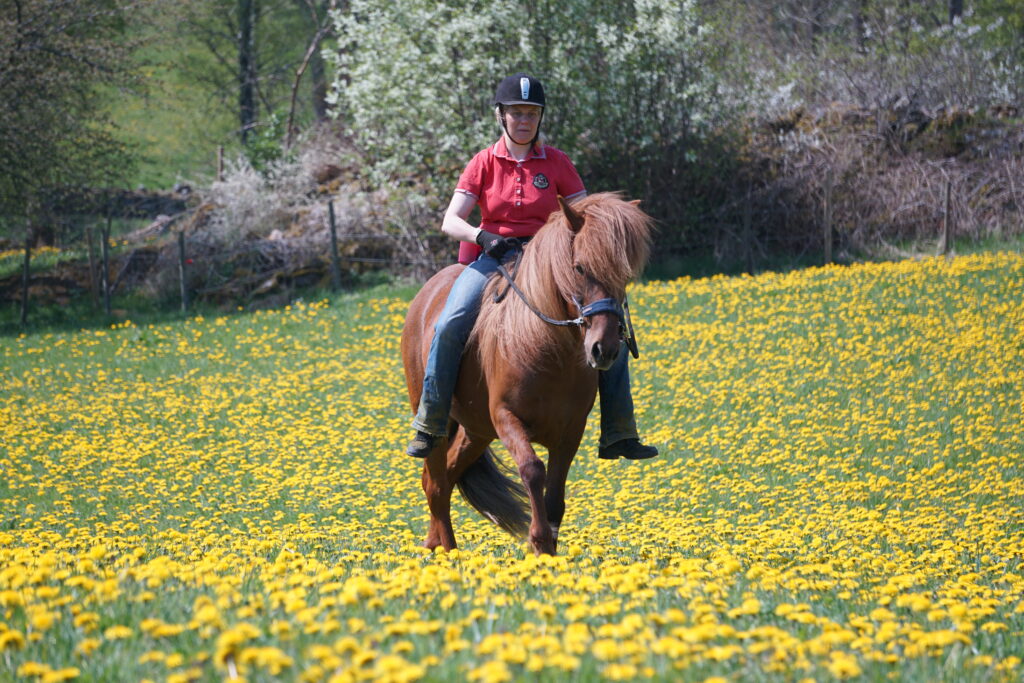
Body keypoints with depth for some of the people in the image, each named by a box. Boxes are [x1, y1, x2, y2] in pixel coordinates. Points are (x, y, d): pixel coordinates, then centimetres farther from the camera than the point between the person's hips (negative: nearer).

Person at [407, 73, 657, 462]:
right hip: (493, 256, -1)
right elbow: (450, 221, -5)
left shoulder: (556, 163, 5)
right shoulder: (484, 163, 3)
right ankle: (429, 426, -19)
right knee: (451, 324, -30)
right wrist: (481, 236, -25)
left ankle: (618, 435, -7)